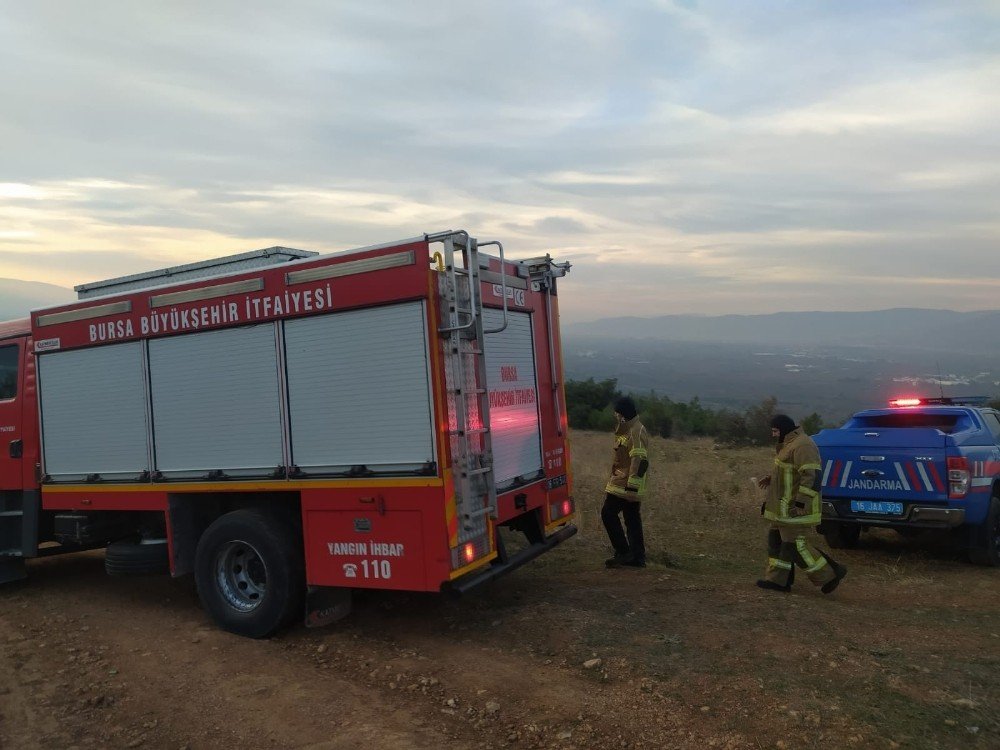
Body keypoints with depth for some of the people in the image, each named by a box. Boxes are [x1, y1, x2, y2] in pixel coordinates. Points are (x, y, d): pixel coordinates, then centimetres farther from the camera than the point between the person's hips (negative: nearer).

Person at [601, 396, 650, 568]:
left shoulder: (635, 432, -18)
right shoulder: (628, 430, 15)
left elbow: (640, 461, -24)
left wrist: (631, 486, -25)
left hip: (625, 485, -10)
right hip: (629, 485, 10)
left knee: (608, 514, -5)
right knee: (632, 519, 11)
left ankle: (622, 552, -2)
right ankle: (637, 557, 16)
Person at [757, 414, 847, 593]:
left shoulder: (802, 446, -19)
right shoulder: (790, 444, 15)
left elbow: (811, 476, -25)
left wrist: (800, 504, -28)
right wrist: (772, 479, 17)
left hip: (795, 506, -11)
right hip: (785, 505, 11)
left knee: (793, 543, -5)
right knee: (777, 538, 11)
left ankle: (830, 574, 7)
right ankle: (777, 579, 16)